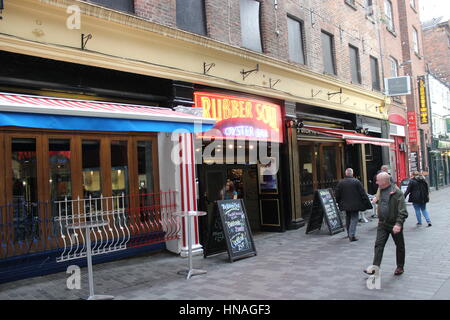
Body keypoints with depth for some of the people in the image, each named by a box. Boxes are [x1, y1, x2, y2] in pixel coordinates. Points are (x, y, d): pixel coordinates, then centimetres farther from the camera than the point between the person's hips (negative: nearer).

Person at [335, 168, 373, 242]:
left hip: (345, 205, 4)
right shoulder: (356, 182, -10)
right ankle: (352, 235, -10)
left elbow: (337, 195, 3)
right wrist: (367, 204, -1)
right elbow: (363, 194, -8)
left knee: (348, 219, 17)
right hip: (355, 205, -3)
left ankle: (349, 234, 29)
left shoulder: (340, 182, -2)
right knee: (354, 219, 0)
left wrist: (339, 203, 17)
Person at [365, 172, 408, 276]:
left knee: (400, 246, 12)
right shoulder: (381, 190, 4)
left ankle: (400, 267, 29)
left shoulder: (397, 192, -19)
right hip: (382, 223, 6)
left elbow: (403, 211, -22)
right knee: (378, 245, -3)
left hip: (395, 224, -6)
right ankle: (375, 267, -4)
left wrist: (398, 224, -30)